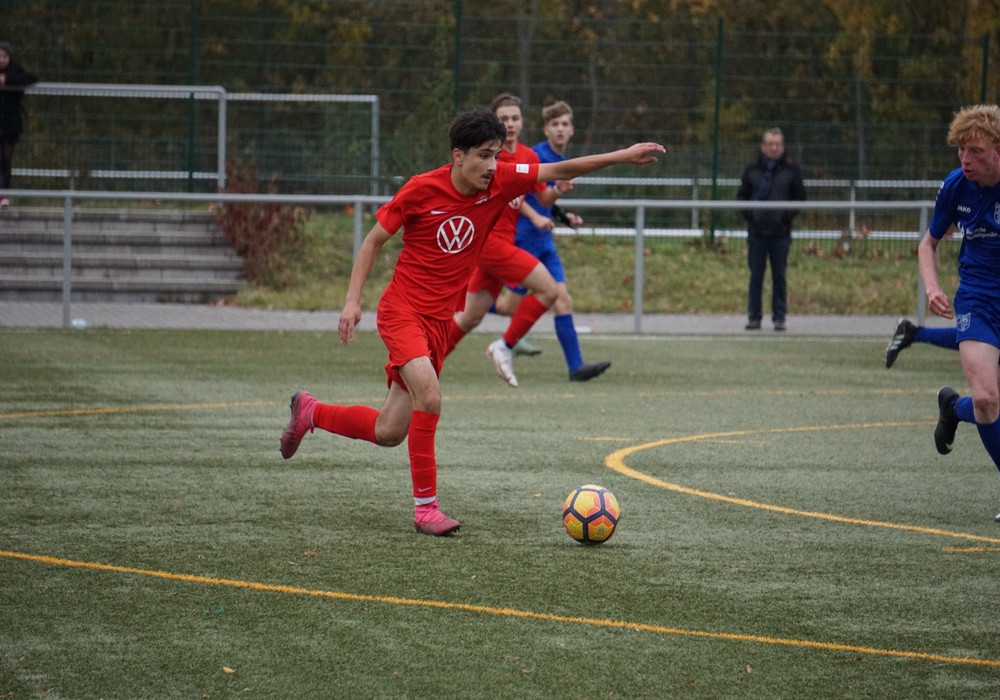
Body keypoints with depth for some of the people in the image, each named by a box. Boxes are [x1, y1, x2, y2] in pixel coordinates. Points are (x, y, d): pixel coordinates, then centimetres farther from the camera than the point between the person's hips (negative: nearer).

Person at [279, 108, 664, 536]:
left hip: (439, 320, 5)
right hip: (401, 310, -5)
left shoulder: (500, 182, -4)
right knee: (429, 396, -27)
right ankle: (425, 505, -16)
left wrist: (620, 157, -11)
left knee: (388, 433, 8)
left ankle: (310, 412, 34)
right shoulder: (422, 189, -13)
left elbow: (559, 171, -1)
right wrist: (352, 301, -10)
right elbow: (373, 241, -3)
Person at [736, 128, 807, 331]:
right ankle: (754, 316, 8)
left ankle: (779, 316, 9)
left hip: (780, 232, -1)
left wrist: (787, 216, -9)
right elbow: (742, 195, 10)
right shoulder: (752, 169, 7)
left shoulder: (791, 170, 4)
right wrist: (749, 214, -6)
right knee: (756, 275, 3)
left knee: (779, 275, 4)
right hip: (757, 231, 1)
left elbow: (800, 198, 4)